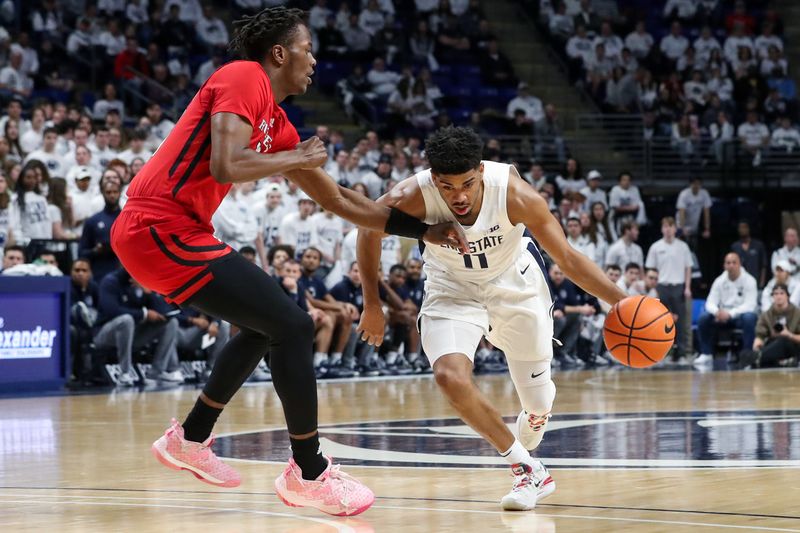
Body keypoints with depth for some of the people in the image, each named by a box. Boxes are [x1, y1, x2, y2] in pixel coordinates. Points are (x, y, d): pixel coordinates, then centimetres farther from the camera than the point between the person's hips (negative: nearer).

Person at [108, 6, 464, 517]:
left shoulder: (277, 124, 18)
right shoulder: (243, 78, -9)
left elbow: (339, 199, 24)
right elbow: (226, 167, -25)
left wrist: (423, 230, 20)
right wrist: (296, 158, -8)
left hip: (153, 232, 10)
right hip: (163, 229, -10)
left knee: (268, 322, 26)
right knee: (293, 325, -9)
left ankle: (190, 438, 32)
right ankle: (309, 473, 1)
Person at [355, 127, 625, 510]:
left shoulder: (514, 194, -32)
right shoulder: (412, 197, -31)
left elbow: (568, 258, -22)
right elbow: (368, 230, -9)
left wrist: (623, 302, -31)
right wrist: (372, 305, -4)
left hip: (515, 284, 0)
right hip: (452, 289, 0)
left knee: (539, 403, 8)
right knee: (450, 377, -27)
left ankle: (524, 456, 47)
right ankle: (529, 472, -9)